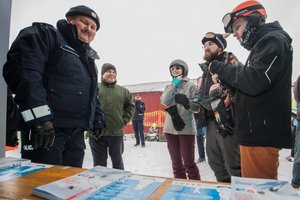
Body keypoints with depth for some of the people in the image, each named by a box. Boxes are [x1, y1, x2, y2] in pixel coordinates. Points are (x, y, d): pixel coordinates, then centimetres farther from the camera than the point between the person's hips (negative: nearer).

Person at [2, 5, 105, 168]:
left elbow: (93, 94, 29)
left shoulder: (89, 59, 24)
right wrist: (39, 117, -24)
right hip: (44, 127, -7)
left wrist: (98, 120, 17)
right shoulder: (44, 34, 1)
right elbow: (21, 69, -16)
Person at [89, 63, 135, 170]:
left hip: (116, 133, 2)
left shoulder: (123, 91, 9)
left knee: (117, 161, 17)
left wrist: (124, 120, 5)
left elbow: (130, 106, 16)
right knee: (99, 164, 11)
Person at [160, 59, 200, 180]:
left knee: (189, 163, 1)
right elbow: (164, 101, -6)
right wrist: (174, 84, -5)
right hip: (170, 128, 5)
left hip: (186, 128, -4)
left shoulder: (190, 85, 1)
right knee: (176, 163, 13)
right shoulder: (170, 86, 14)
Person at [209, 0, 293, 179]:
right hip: (256, 132, 10)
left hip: (261, 134, -10)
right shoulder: (262, 46, 23)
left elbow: (253, 82, -21)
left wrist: (220, 68, -9)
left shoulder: (273, 40, -6)